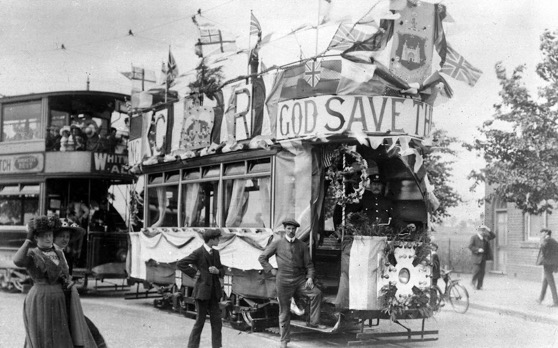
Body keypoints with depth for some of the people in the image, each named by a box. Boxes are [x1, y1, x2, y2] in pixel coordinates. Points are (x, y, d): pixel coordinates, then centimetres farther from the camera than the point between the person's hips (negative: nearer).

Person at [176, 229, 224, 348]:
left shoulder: (215, 253, 10)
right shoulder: (198, 253, -10)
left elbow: (222, 271, 17)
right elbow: (180, 264, -12)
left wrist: (217, 271, -6)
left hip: (214, 292, 6)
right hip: (202, 291, -6)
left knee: (217, 321, 5)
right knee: (200, 321, 1)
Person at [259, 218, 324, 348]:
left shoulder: (302, 245, 8)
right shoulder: (277, 243, 3)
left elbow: (308, 263, 6)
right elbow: (262, 258, 8)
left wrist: (310, 277, -9)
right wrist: (271, 270, 0)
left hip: (300, 279, 2)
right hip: (284, 281, -2)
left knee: (317, 293, -23)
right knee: (284, 312, 4)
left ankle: (313, 322, -12)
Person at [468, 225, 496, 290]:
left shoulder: (485, 237, 14)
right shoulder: (474, 237, -4)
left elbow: (493, 236, 12)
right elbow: (470, 246, -9)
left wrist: (488, 230, -1)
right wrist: (478, 250, -19)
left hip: (483, 257, 6)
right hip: (477, 256, -6)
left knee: (482, 272, 3)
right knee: (476, 269, -13)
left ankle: (479, 286, 6)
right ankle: (473, 282, 10)